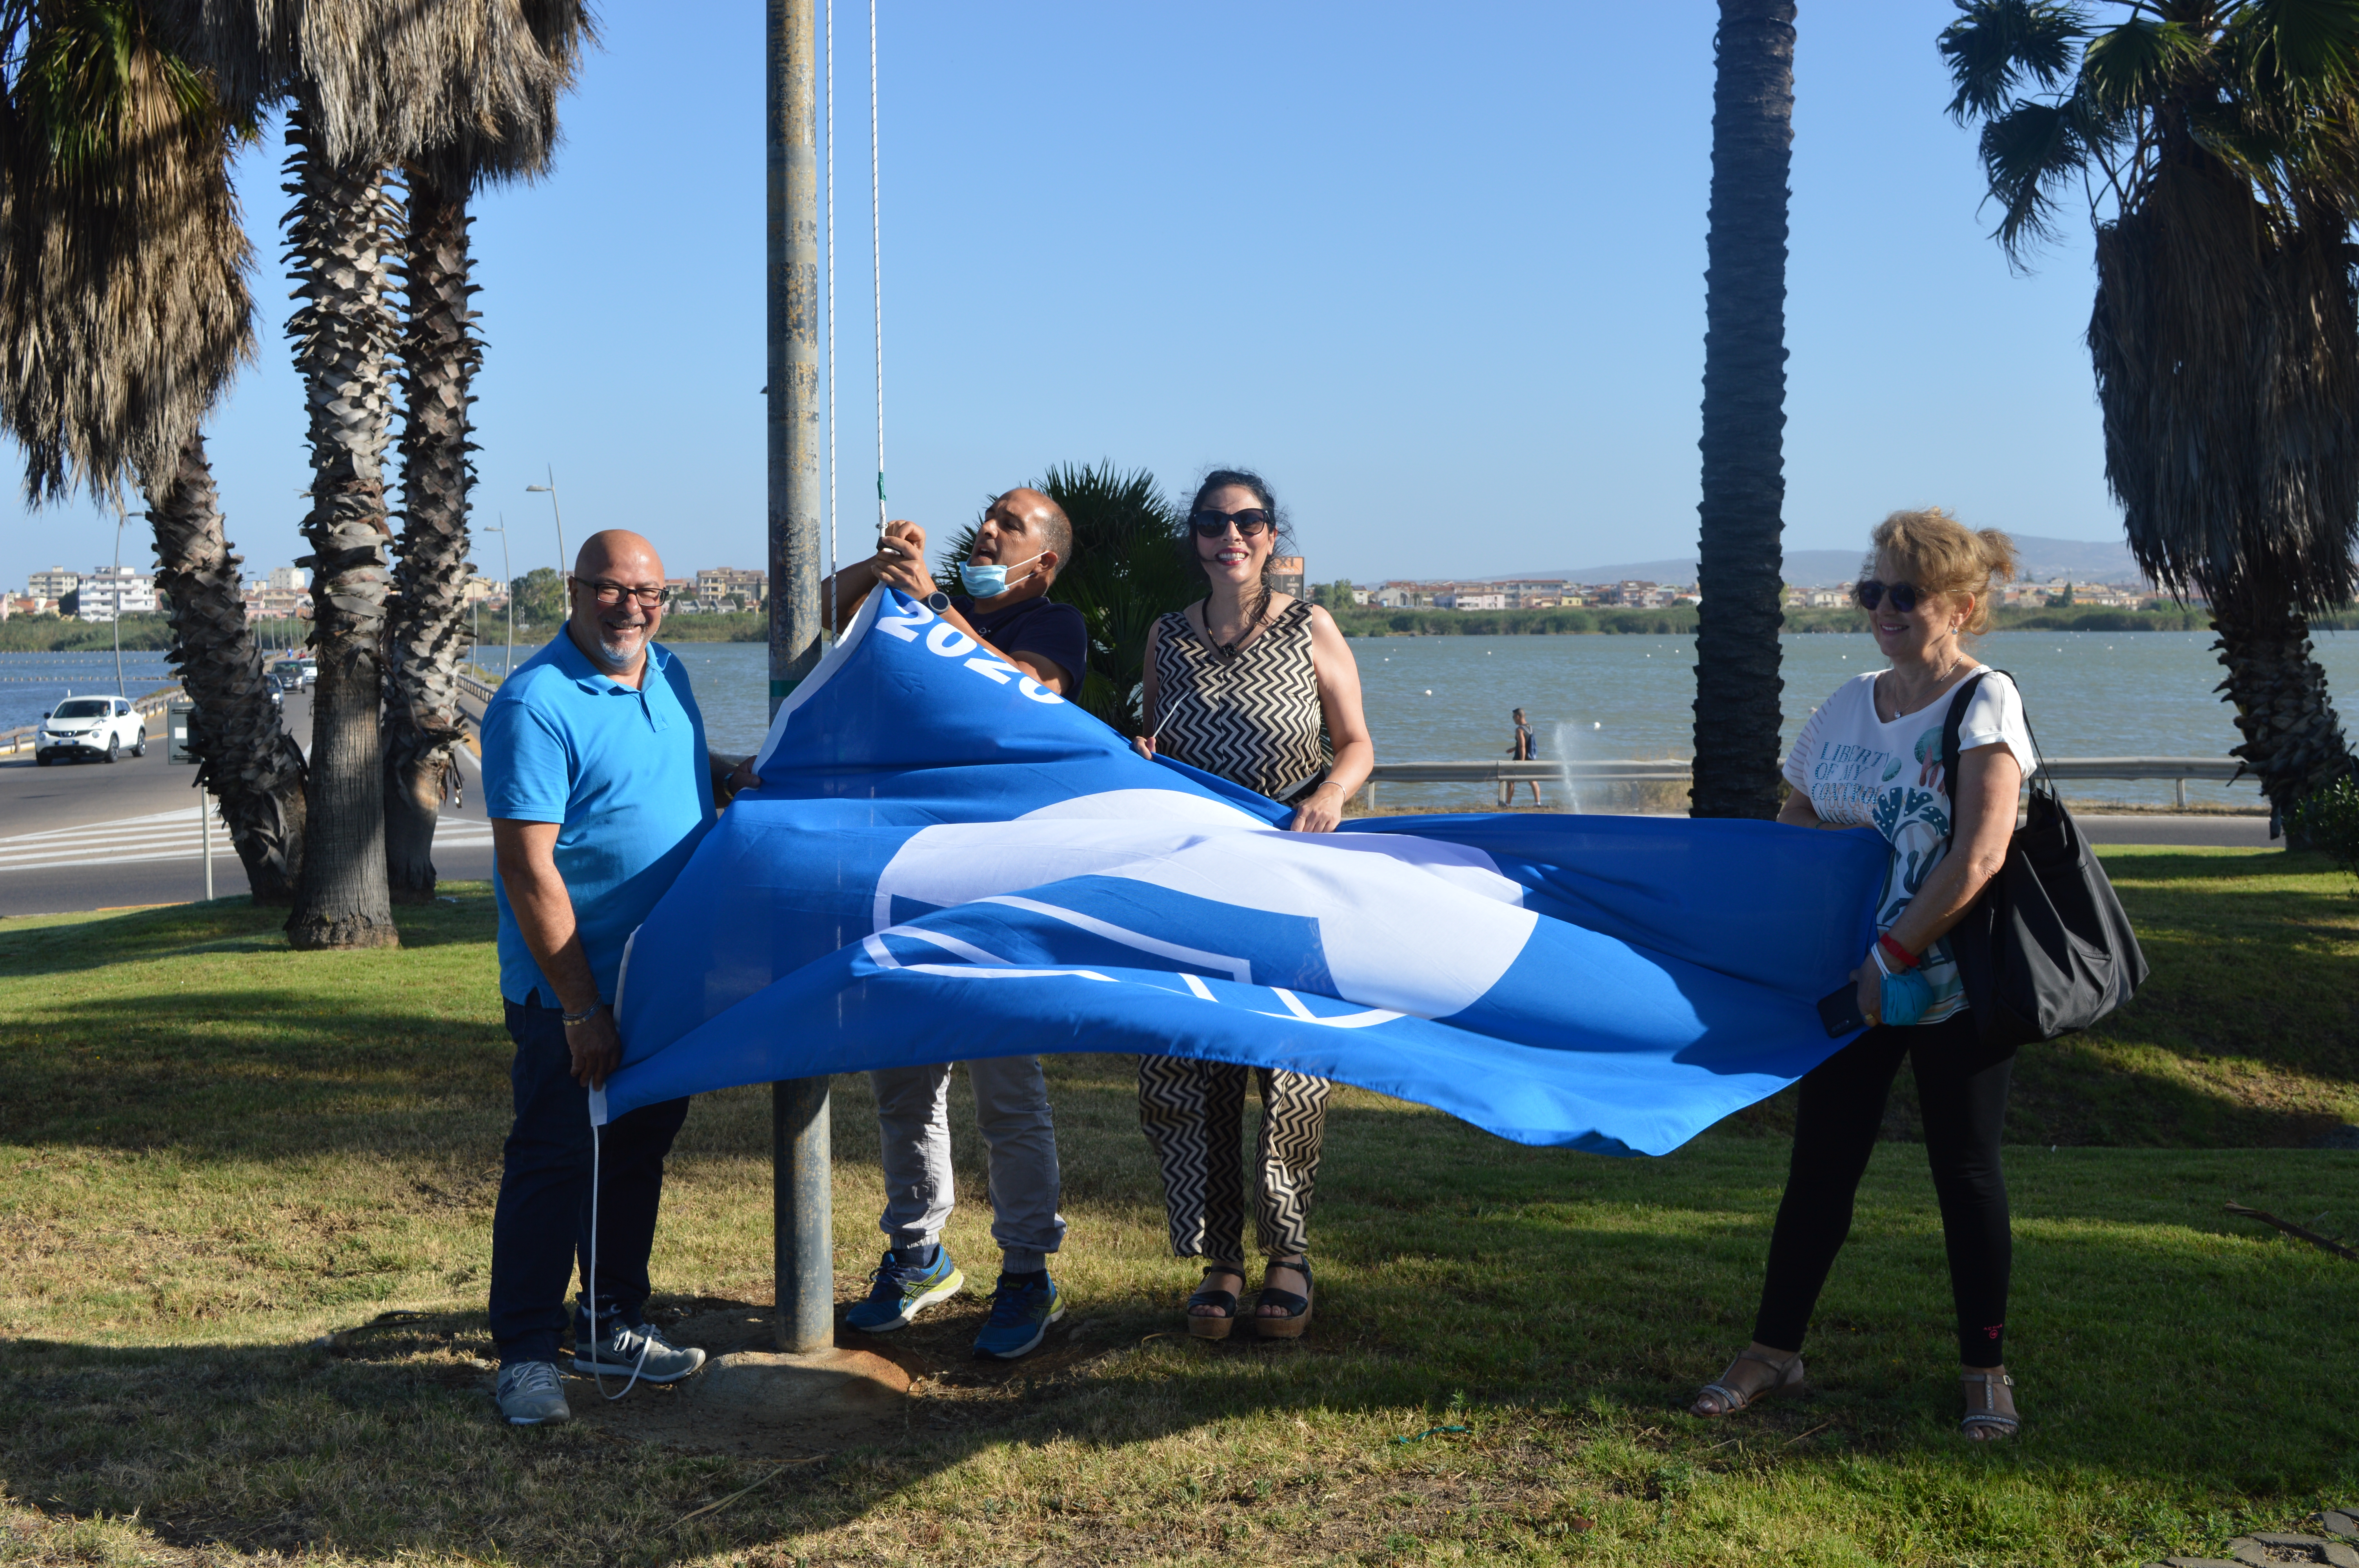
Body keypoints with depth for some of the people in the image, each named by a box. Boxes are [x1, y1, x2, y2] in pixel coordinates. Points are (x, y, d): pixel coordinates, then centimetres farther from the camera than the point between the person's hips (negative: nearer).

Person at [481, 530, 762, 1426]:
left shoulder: (668, 676, 7)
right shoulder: (536, 703, -17)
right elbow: (527, 867, -20)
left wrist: (728, 776, 3)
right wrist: (581, 1008, -21)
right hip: (571, 987, -8)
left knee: (639, 1151, 16)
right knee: (554, 1162, -1)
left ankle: (611, 1325, 31)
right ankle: (526, 1353, 12)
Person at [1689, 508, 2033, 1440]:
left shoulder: (1985, 704, -11)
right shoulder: (1847, 708, 7)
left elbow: (1979, 859, -21)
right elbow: (1792, 833, 16)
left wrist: (1892, 958, -20)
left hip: (1955, 988, -5)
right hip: (1853, 986, 5)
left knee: (1965, 1174, 6)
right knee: (1819, 1168, 9)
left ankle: (1985, 1367, 21)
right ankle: (1773, 1351, 20)